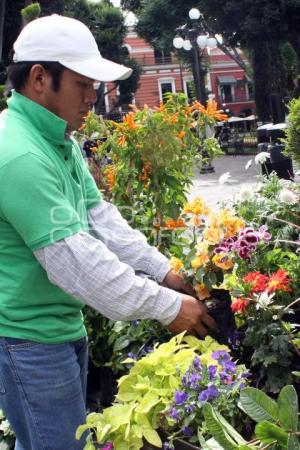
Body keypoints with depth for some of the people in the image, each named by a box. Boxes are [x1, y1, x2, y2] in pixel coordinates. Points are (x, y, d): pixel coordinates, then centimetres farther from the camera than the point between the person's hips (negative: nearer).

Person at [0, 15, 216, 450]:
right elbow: (73, 259, -28)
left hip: (64, 327, 10)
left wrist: (163, 271, 2)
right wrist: (167, 306, -22)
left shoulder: (61, 141, 7)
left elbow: (99, 215, 10)